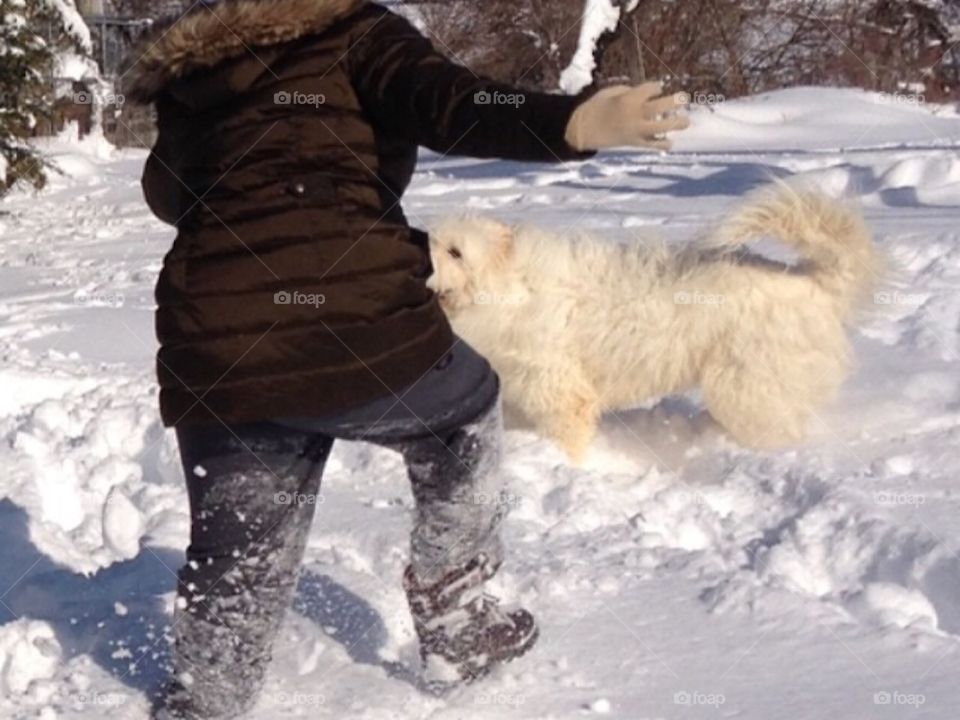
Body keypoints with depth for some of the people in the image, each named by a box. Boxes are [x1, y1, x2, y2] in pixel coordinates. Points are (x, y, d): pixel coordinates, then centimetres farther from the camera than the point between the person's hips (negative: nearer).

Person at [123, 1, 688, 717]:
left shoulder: (184, 74, 20)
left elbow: (168, 195, 31)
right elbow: (449, 104, -16)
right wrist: (581, 122, -30)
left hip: (214, 363, 4)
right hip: (357, 327, -4)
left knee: (236, 574, 22)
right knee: (463, 411, 27)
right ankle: (457, 626, 31)